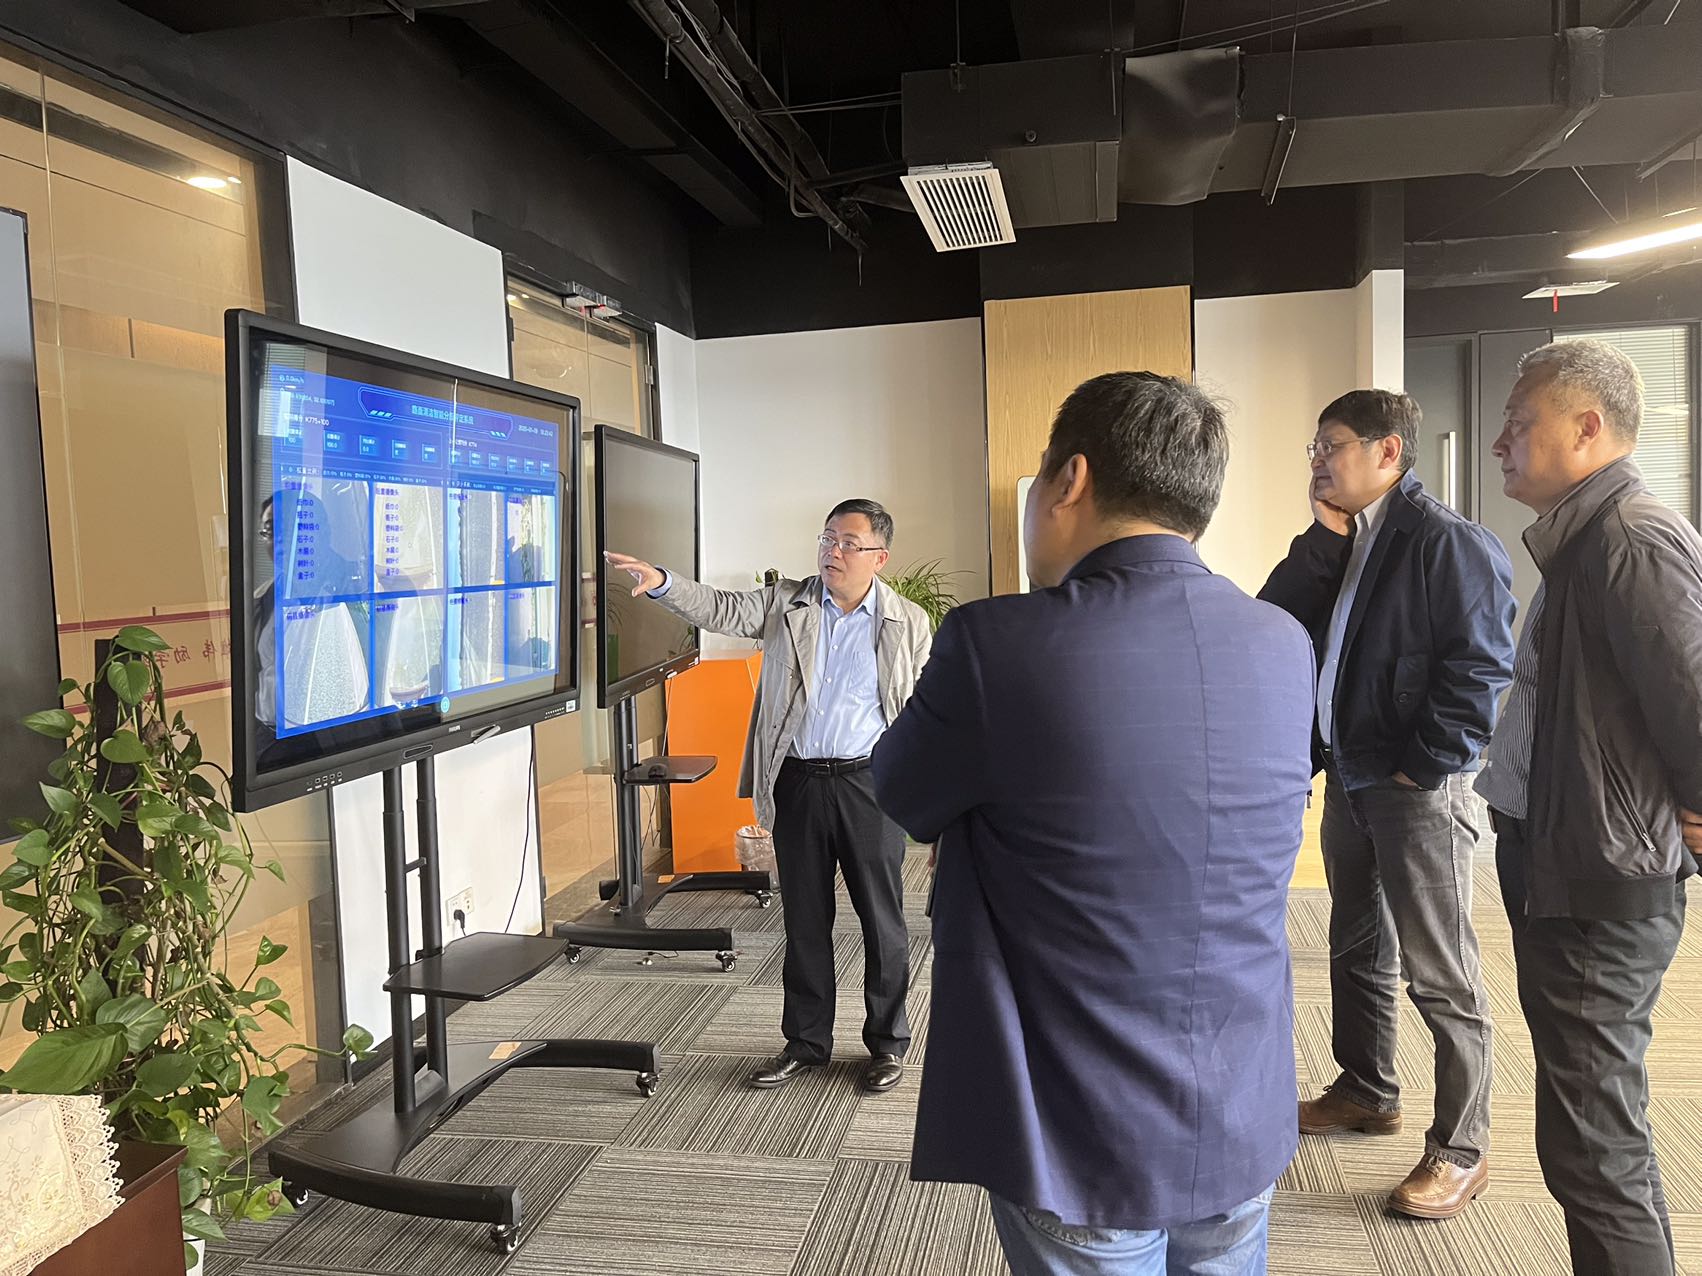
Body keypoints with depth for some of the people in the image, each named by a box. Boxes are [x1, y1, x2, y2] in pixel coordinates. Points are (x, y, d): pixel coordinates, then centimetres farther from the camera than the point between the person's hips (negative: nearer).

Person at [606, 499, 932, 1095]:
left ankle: (887, 1042, 25)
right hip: (796, 782, 2)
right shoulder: (787, 603, 6)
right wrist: (662, 583, -23)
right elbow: (723, 609, -5)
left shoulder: (909, 622, 1)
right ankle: (806, 1042, 27)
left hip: (868, 783, -2)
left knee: (882, 920, 7)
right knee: (805, 920, 12)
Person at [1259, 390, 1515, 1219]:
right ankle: (1367, 1091, 38)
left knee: (1438, 973, 0)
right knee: (1357, 947, 20)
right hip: (1347, 778, 8)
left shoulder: (1446, 541, -13)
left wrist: (1423, 768, -16)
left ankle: (1460, 1150, 14)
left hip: (1416, 788, -8)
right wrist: (1323, 538, -5)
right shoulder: (1335, 543, 12)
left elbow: (1481, 666, -17)